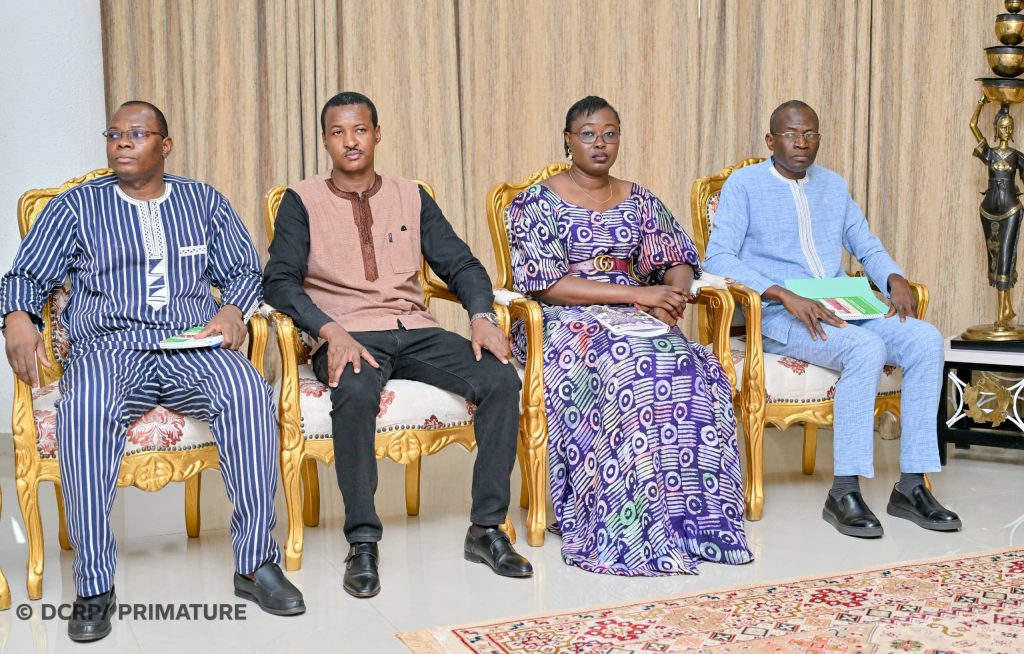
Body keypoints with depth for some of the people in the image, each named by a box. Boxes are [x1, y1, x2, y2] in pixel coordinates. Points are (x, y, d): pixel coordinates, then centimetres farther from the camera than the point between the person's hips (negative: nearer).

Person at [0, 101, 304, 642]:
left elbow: (245, 270, 19)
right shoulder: (77, 206, 17)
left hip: (193, 345, 1)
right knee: (84, 410, -37)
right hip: (106, 347, -1)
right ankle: (94, 586, -30)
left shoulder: (204, 201, 21)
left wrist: (234, 309, -5)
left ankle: (256, 563, -26)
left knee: (249, 394, -33)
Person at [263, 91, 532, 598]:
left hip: (415, 331, 3)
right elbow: (280, 280, -4)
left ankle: (486, 528, -13)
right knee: (356, 394, -38)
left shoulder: (412, 198, 16)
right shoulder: (302, 201, 7)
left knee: (501, 380, -22)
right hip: (346, 334, -3)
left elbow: (460, 264, 12)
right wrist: (331, 331, -21)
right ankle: (362, 542, -26)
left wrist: (481, 316, -9)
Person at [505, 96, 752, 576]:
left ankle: (692, 513, -21)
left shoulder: (638, 200, 16)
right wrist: (638, 293, -17)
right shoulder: (537, 203, -1)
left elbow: (679, 261, 13)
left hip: (638, 320, 5)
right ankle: (630, 527, -27)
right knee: (630, 374, -35)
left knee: (697, 373, -26)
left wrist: (672, 294, -13)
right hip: (566, 323, -4)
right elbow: (546, 284, -11)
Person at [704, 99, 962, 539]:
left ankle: (911, 485, -17)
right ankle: (844, 492, -27)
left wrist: (896, 280, 0)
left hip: (841, 310, 6)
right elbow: (718, 258, -11)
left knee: (925, 340, -20)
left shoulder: (834, 185, 20)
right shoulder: (744, 184, 1)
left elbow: (867, 246, 25)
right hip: (778, 316, -6)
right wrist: (784, 296, -24)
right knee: (866, 349, -33)